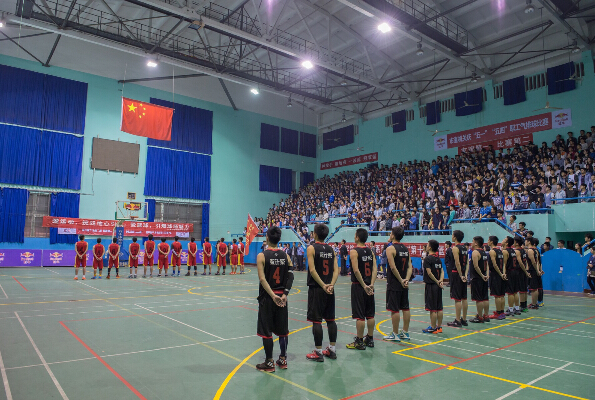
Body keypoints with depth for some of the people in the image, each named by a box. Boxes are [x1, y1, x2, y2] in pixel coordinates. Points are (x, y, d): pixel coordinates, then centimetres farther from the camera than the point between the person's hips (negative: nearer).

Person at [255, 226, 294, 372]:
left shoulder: (262, 256, -9)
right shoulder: (285, 256, 2)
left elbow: (262, 279, -17)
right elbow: (290, 277, -5)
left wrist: (273, 296, -18)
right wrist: (284, 294, -8)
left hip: (267, 297, -4)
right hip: (281, 297, 4)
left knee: (266, 331, 6)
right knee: (282, 330, 15)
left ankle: (269, 363, 13)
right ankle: (283, 360, 24)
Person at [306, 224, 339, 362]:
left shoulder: (311, 248, -8)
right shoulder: (331, 249, 7)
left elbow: (312, 270, -17)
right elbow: (336, 270, -1)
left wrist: (323, 285, -15)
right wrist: (331, 285, -8)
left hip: (316, 288, -5)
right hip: (329, 289, 6)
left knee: (316, 320, 1)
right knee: (330, 319, 13)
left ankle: (318, 352, 6)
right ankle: (332, 349, 21)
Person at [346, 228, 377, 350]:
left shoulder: (354, 251, -12)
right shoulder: (370, 251, 7)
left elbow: (356, 270, -21)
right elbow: (375, 268, -1)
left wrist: (364, 286, -17)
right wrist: (371, 284, -6)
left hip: (358, 286, -6)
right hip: (369, 286, 7)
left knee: (359, 315, 0)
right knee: (370, 314, 14)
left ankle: (359, 342, 7)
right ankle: (370, 339, 24)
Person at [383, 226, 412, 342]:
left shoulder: (390, 248, -13)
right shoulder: (406, 248, 9)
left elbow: (393, 267, -20)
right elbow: (410, 266, 5)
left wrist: (401, 280, -13)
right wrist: (406, 279, -3)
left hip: (394, 284, -7)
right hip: (404, 284, 7)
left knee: (394, 309, 0)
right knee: (405, 308, 12)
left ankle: (395, 334, 6)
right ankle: (405, 333, 21)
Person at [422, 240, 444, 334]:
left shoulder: (428, 259, -13)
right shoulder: (438, 259, 11)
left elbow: (429, 273, -18)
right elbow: (442, 271, 7)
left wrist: (437, 282, -11)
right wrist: (441, 281, -5)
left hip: (431, 285, -8)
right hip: (438, 286, 8)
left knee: (432, 308, -2)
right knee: (439, 308, 11)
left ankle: (433, 328, 4)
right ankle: (439, 327, 18)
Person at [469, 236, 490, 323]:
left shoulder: (475, 252, -14)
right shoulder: (484, 252, 13)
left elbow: (476, 266, -21)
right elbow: (487, 265, 10)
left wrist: (482, 276, -15)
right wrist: (487, 275, 1)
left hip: (477, 278, -9)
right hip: (484, 278, 9)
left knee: (478, 299, -3)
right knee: (485, 297, 12)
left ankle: (480, 317, 1)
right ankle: (486, 316, 19)